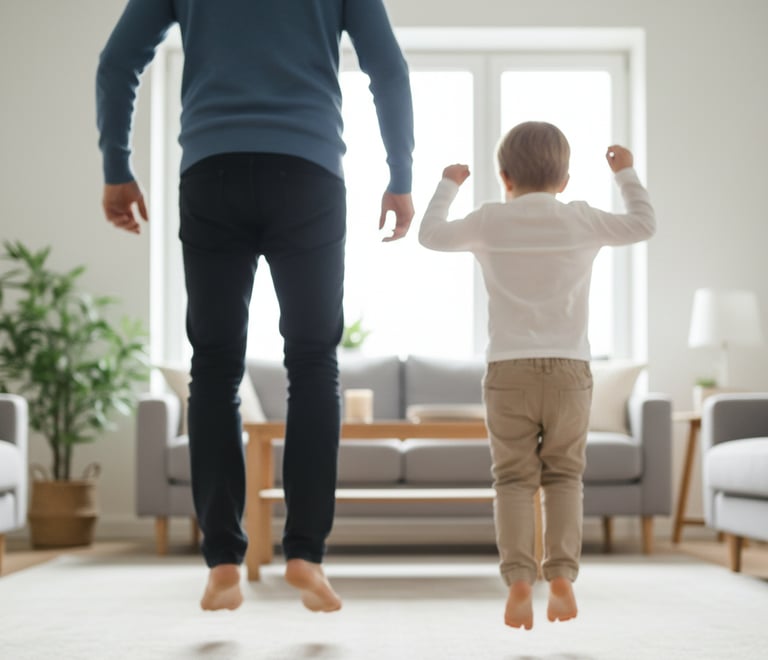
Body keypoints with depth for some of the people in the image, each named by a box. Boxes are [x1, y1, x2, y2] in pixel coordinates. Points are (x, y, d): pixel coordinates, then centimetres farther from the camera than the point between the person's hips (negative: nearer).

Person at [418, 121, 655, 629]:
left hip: (508, 371, 0)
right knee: (564, 475, 9)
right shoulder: (582, 220, 3)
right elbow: (645, 225, 16)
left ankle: (519, 581, -10)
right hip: (569, 369, 1)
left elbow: (431, 235, 15)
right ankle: (562, 577, -2)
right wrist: (627, 174, 29)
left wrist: (448, 186, 30)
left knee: (514, 478, 2)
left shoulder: (490, 221, 2)